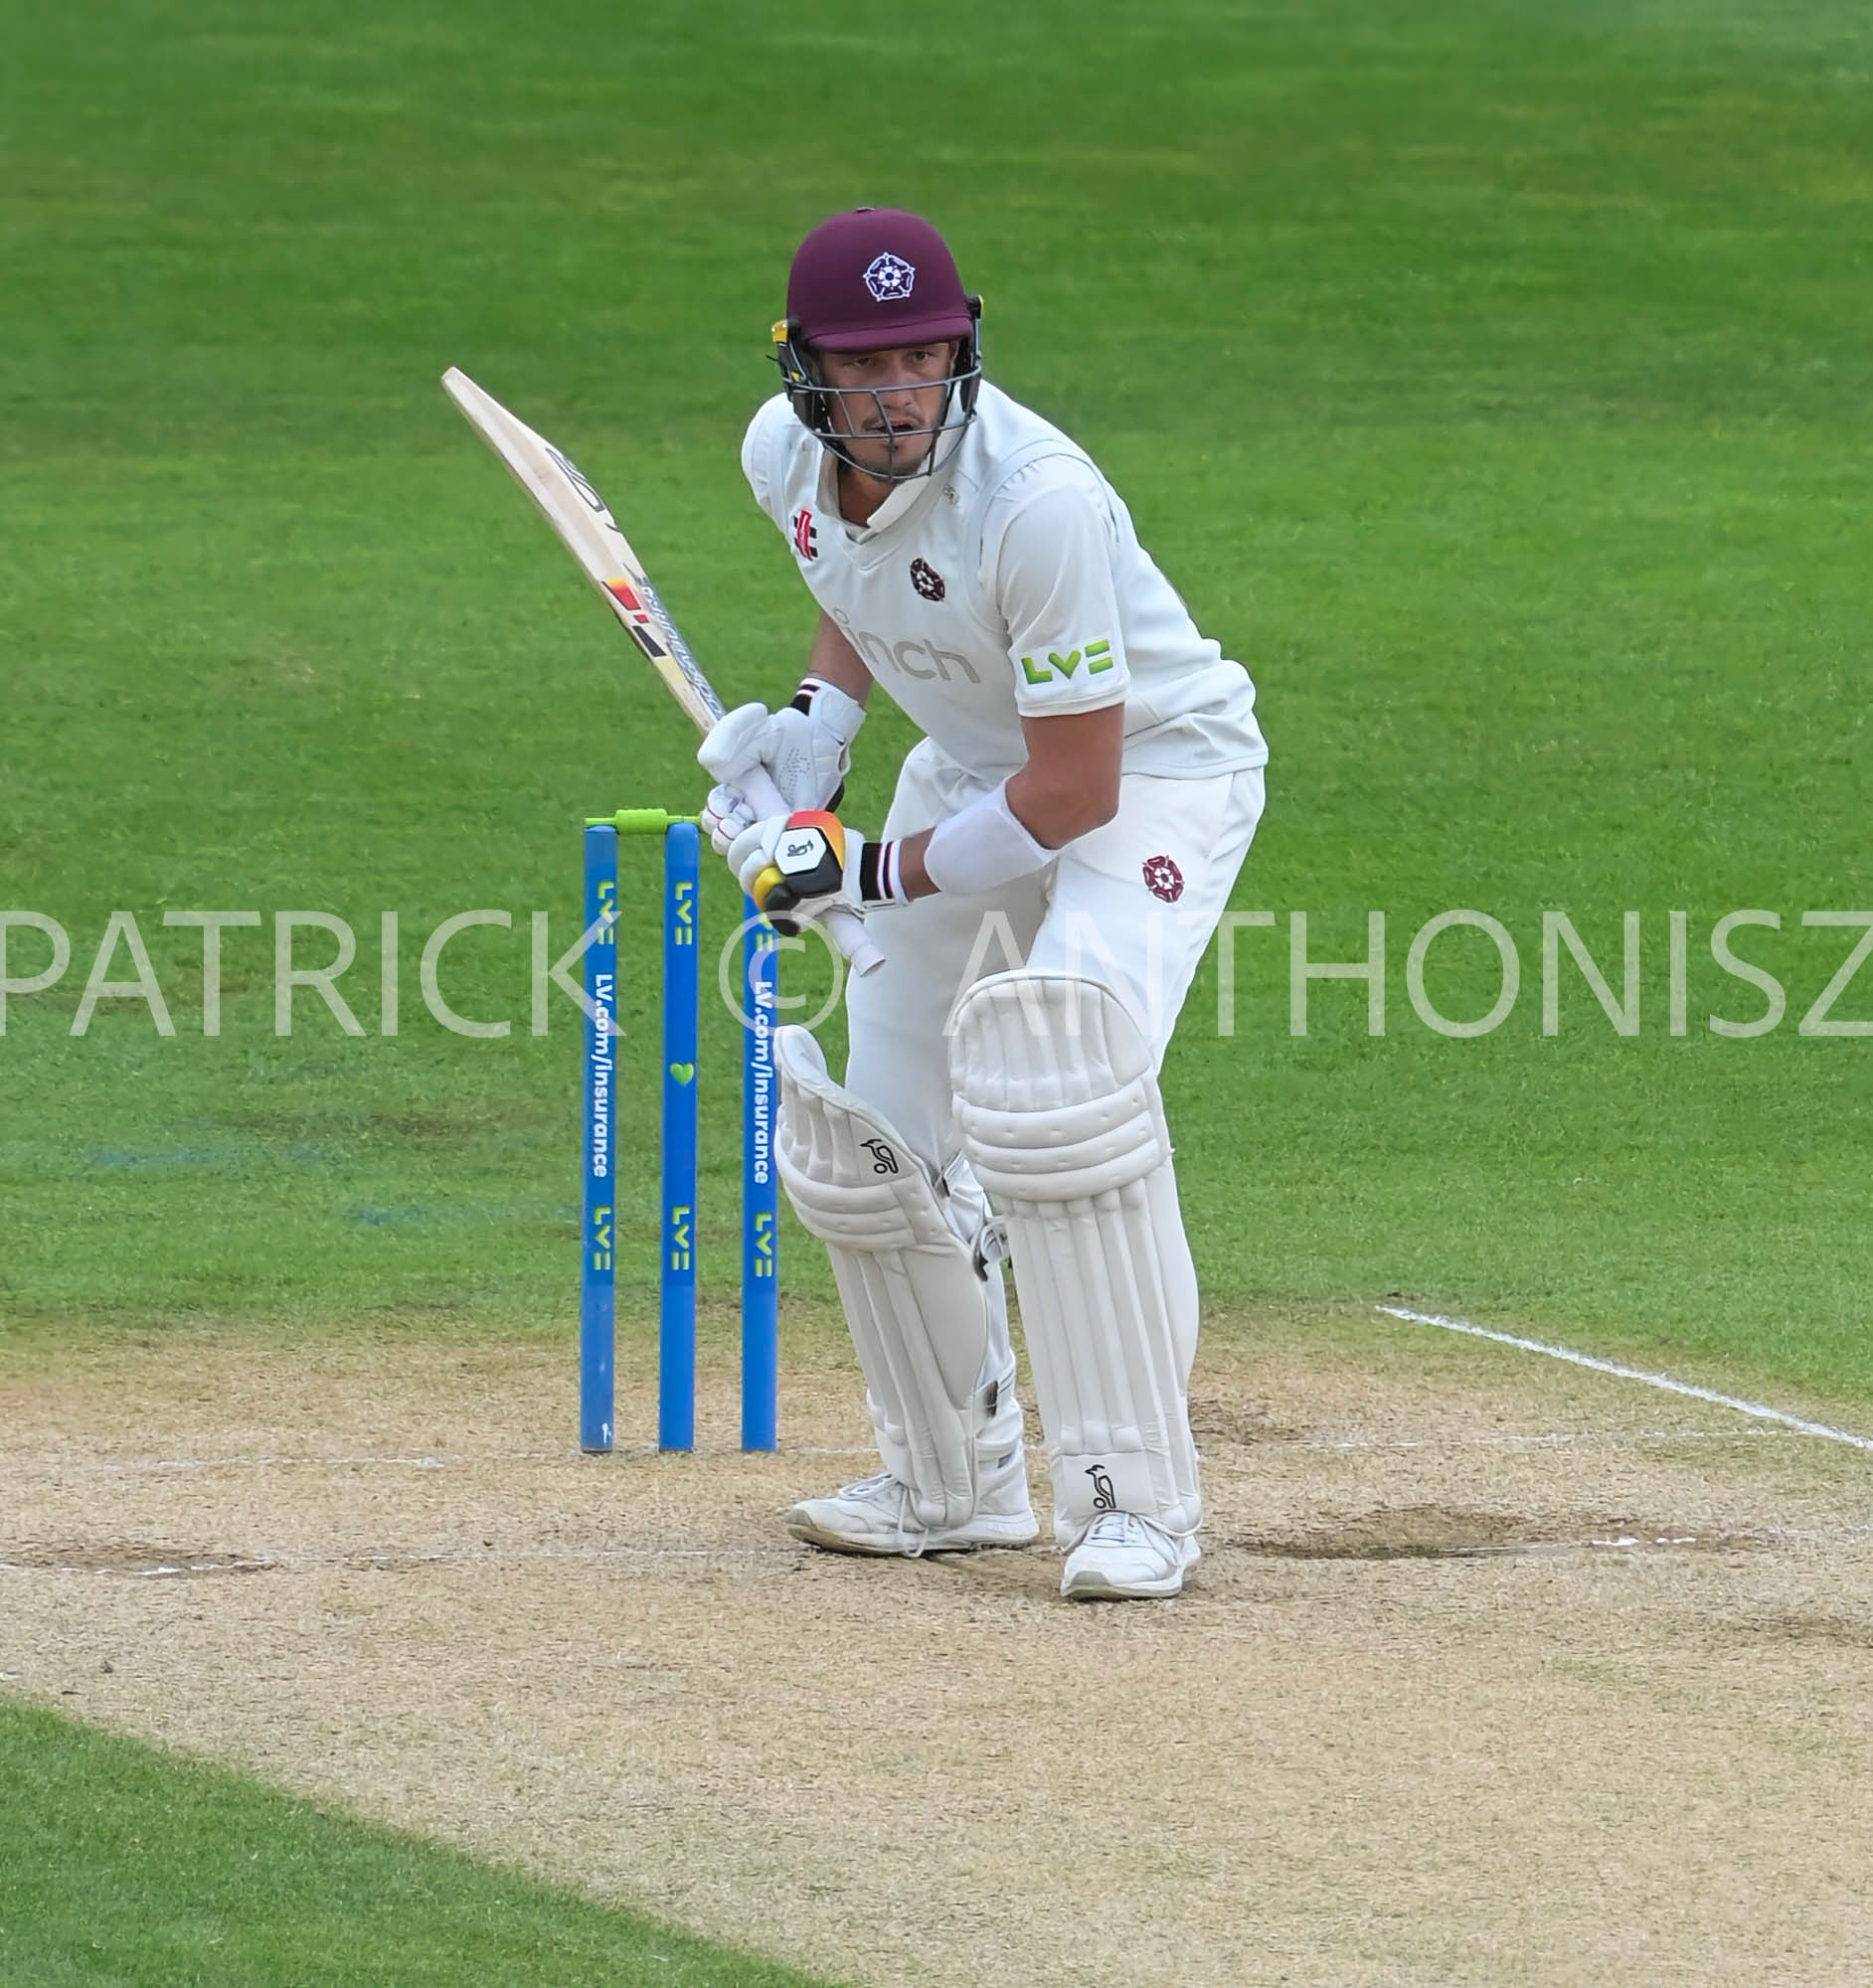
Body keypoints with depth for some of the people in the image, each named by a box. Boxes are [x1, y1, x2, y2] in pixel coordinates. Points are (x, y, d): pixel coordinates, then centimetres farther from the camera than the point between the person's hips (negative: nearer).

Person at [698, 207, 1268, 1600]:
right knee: (864, 1137, 7)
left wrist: (878, 874, -21)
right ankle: (957, 1483, 29)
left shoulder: (1037, 499, -34)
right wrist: (819, 717, -3)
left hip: (1153, 766, -8)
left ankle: (1136, 1494, -24)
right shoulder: (789, 456, -12)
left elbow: (1077, 790, -28)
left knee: (1055, 1079, -30)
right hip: (970, 767, 8)